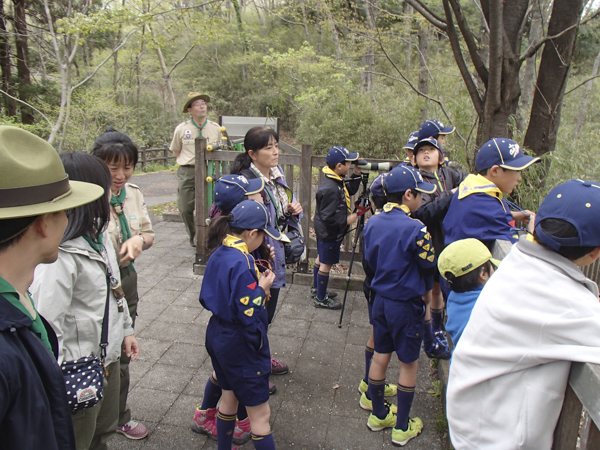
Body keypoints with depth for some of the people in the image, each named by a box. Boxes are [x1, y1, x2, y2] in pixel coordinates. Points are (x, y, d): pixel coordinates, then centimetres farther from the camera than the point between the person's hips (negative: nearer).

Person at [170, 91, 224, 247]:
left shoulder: (216, 128, 5)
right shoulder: (181, 129, 2)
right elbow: (176, 151, 15)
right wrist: (190, 161, 5)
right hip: (187, 172, 0)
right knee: (185, 208, 2)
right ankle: (193, 236, 25)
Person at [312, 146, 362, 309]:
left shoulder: (336, 181, 0)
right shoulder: (330, 188, -30)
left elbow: (350, 190, 16)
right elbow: (328, 217, -30)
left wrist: (357, 175, 3)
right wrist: (347, 220, -19)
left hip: (324, 231, 10)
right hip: (330, 233, -10)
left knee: (321, 259, 22)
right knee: (326, 264, 4)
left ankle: (317, 290, 41)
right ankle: (321, 299, 20)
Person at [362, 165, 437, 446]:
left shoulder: (372, 223, -2)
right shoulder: (415, 229, -22)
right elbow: (430, 265, -12)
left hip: (380, 299, 6)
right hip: (406, 304, -6)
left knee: (380, 356, 17)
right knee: (409, 363, 11)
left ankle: (378, 415, 34)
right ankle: (402, 428, 24)